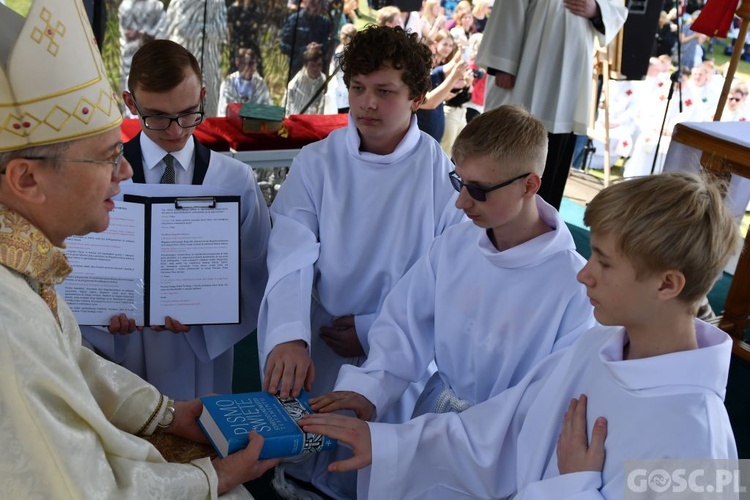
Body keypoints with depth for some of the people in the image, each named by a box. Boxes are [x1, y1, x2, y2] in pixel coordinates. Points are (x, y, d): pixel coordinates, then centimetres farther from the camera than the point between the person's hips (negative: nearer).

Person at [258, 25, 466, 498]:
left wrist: (374, 331, -14)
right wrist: (289, 337, -35)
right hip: (317, 357, 2)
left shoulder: (446, 175, -10)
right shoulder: (316, 163, -6)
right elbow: (292, 258, -18)